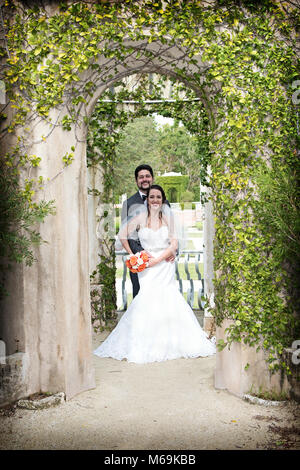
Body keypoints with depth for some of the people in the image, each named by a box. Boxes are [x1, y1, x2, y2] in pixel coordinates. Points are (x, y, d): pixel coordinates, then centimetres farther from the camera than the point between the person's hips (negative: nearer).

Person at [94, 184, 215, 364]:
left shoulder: (169, 218, 1)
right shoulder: (140, 218, 0)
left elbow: (174, 245, -3)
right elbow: (123, 235, 9)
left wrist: (157, 260, -10)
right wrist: (132, 255, 4)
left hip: (165, 265, 1)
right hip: (147, 268, 0)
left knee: (167, 300, -5)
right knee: (147, 300, -11)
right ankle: (142, 345, -1)